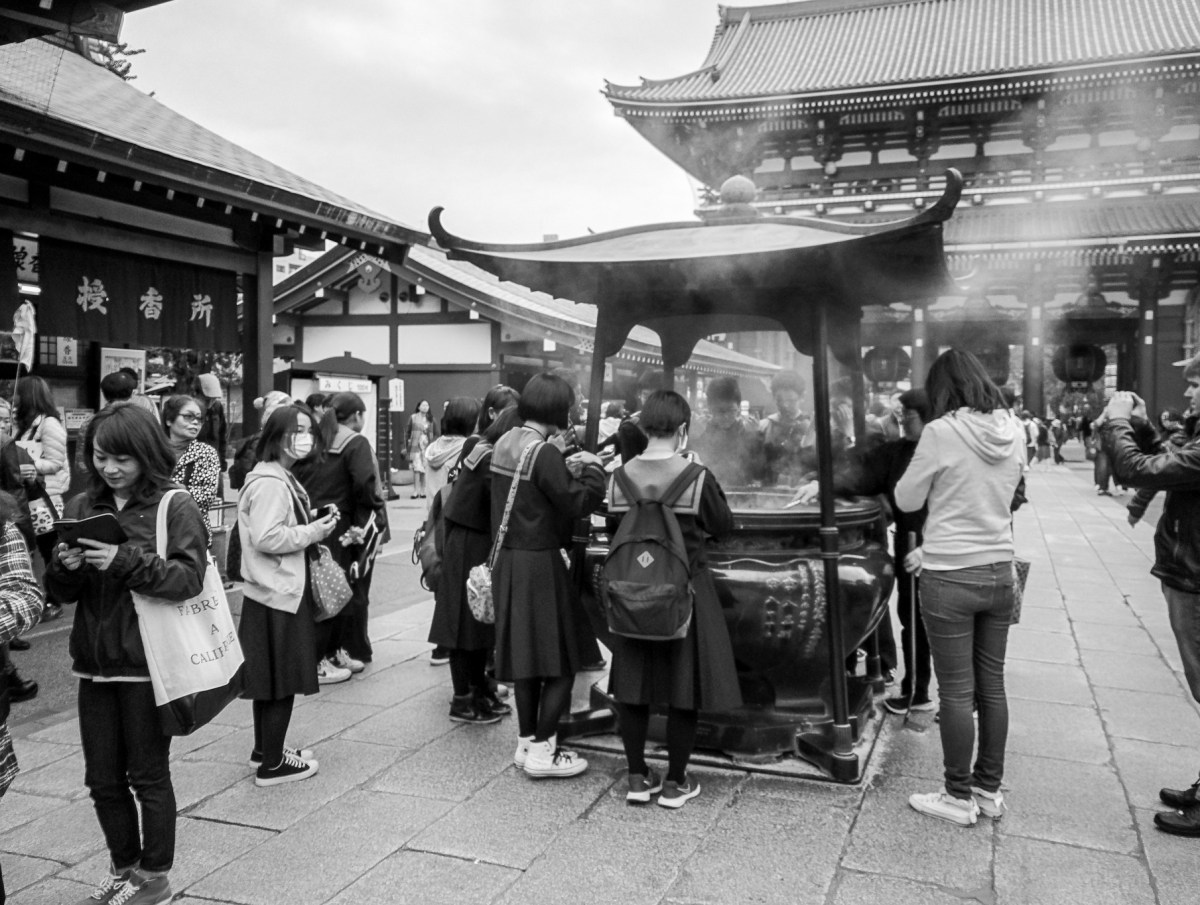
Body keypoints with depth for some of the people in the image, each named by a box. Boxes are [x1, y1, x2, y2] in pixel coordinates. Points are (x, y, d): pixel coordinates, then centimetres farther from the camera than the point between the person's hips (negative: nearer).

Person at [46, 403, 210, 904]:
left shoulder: (175, 507, -8)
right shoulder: (82, 506, 6)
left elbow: (190, 576, -18)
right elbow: (60, 590, 9)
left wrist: (126, 561, -28)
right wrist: (66, 567, -13)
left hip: (149, 662, -5)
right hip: (94, 661, 5)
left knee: (148, 776, 9)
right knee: (102, 778, 14)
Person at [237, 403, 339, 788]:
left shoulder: (280, 478, 13)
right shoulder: (270, 484, -19)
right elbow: (266, 538, -25)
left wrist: (313, 527, 7)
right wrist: (313, 532, -17)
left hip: (275, 591, 10)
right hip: (279, 594, -10)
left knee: (271, 679, 19)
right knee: (282, 682, -1)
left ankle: (265, 748, 32)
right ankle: (272, 764, 10)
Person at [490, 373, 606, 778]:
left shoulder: (504, 444, 6)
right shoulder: (544, 453, -19)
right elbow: (578, 503, -17)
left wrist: (568, 471, 7)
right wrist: (593, 471, -1)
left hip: (508, 560, 8)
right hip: (539, 563, -8)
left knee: (525, 655, 17)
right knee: (561, 661, 4)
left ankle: (526, 742, 27)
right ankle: (542, 752, 8)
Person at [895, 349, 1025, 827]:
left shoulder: (941, 433, -16)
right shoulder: (1013, 431, 2)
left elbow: (907, 500, -7)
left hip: (950, 578, -6)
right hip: (999, 571, 6)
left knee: (956, 691, 5)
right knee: (992, 685, 15)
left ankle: (959, 797, 17)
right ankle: (989, 789, 28)